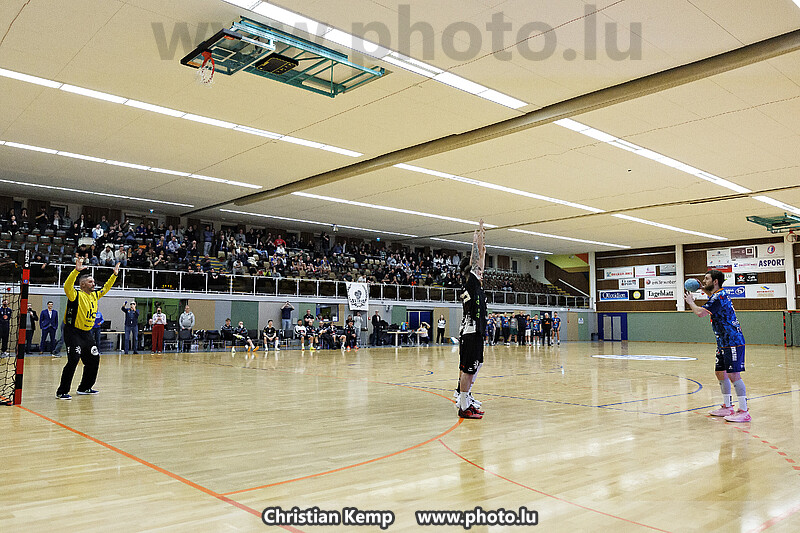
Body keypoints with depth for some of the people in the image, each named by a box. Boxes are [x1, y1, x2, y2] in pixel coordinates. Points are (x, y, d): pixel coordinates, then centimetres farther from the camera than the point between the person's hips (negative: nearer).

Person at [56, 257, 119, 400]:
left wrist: (114, 275, 21)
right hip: (73, 333, -8)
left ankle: (84, 388, 27)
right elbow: (67, 286, -32)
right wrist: (76, 270, -42)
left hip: (87, 333, 8)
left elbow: (105, 289, 26)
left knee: (94, 360, 13)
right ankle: (62, 392, -6)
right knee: (73, 361, -16)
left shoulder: (94, 296, 9)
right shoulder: (76, 295, -12)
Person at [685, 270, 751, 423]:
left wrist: (690, 301, -5)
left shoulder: (719, 297, -17)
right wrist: (704, 290, 30)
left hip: (733, 342, -11)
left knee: (733, 375, -11)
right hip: (724, 342, 11)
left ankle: (744, 411, -8)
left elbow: (700, 313, -24)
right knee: (720, 372, 15)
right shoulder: (720, 294, 14)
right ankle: (727, 407, 24)